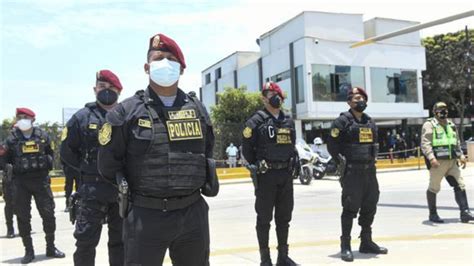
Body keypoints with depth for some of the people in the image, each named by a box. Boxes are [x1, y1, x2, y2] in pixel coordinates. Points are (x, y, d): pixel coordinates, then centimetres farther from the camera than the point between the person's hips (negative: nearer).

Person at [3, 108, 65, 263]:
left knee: (48, 213, 2)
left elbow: (50, 152, 17)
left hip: (41, 179, 0)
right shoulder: (12, 138, 2)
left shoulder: (42, 136, 4)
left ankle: (51, 247, 18)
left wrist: (48, 161, 2)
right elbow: (6, 158, 7)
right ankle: (29, 251, 16)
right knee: (23, 217, 3)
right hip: (21, 181, 0)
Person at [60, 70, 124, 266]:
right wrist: (87, 170, 3)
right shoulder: (82, 117, 0)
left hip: (123, 189, 2)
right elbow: (67, 152, 6)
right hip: (92, 190, -2)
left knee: (120, 241, 13)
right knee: (85, 242, 2)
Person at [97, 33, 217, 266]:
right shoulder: (126, 111, -5)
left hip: (193, 213, 4)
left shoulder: (197, 109, 7)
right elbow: (108, 164, 1)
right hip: (144, 216, -3)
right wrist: (134, 189, 9)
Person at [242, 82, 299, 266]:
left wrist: (291, 165, 12)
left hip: (286, 175, 6)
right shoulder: (257, 120, -7)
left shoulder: (288, 121, 12)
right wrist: (258, 166, -3)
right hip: (266, 175, -6)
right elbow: (246, 147, -6)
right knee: (264, 218, 2)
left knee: (284, 217, 12)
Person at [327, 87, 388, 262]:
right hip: (352, 172, -7)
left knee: (369, 208, 12)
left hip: (370, 171, 7)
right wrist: (342, 161, -14)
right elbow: (332, 145, -8)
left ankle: (366, 242, 25)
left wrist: (373, 158, 13)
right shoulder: (343, 120, -6)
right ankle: (345, 246, 5)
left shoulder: (369, 121, 16)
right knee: (350, 208, -4)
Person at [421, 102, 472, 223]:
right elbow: (425, 144, -15)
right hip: (437, 162, -6)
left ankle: (465, 213, 0)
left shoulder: (451, 125, 17)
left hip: (452, 162, 7)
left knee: (460, 185, -2)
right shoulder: (429, 125, -6)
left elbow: (457, 142, 26)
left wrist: (461, 156, 15)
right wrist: (431, 158, -27)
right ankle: (433, 214, 16)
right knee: (434, 188, 4)